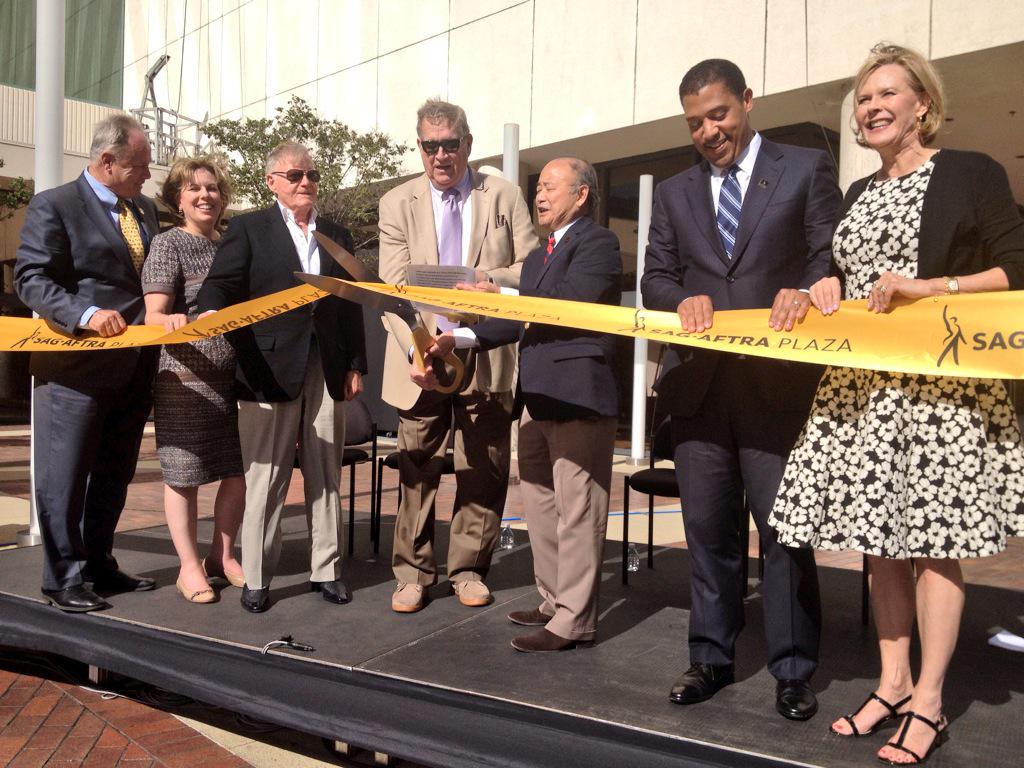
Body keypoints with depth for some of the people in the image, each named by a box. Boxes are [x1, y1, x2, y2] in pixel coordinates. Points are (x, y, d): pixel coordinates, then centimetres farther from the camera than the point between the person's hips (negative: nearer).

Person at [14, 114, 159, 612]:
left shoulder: (146, 209, 15)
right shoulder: (53, 206, -5)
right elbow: (31, 278, -11)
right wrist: (87, 314, -25)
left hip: (134, 366, 7)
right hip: (78, 368, -7)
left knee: (114, 475, 15)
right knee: (65, 476, 3)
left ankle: (99, 566, 28)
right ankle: (64, 578, 14)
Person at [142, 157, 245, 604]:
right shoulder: (169, 244, -2)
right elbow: (154, 315, -12)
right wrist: (170, 320, -33)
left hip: (235, 374, 5)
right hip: (185, 376, -5)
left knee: (239, 470, 7)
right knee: (184, 474, 2)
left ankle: (222, 556, 25)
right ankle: (189, 566, 16)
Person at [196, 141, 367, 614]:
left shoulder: (337, 235, 17)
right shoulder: (248, 229, 6)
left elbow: (350, 305, 15)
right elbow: (221, 283, -3)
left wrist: (355, 365, 9)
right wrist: (211, 312, -26)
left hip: (327, 370, 4)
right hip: (271, 368, -3)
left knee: (325, 476, 8)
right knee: (265, 477, 1)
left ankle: (325, 570, 18)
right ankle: (256, 578, 12)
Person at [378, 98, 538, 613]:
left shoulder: (504, 197, 7)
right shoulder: (397, 203, 6)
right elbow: (394, 286, -3)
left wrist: (493, 276, -17)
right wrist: (421, 346, -18)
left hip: (487, 355, 1)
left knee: (484, 470, 6)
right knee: (416, 470, 3)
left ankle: (468, 569, 21)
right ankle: (413, 571, 18)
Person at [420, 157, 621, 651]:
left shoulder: (598, 243, -5)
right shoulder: (538, 256, 22)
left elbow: (571, 299, -21)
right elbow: (516, 321, 15)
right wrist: (457, 339, 4)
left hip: (579, 397, -9)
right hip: (537, 397, 10)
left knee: (577, 513, -3)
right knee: (540, 508, 16)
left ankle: (574, 621, 6)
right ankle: (554, 602, 29)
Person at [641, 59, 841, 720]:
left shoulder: (806, 170, 6)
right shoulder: (674, 193, 17)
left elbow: (833, 258, 1)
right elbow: (655, 277, 13)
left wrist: (805, 292, -21)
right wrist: (684, 299, -9)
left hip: (778, 382, -3)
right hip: (700, 385, 4)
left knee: (784, 528, 2)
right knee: (708, 529, 10)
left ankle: (793, 670, 17)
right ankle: (712, 657, 25)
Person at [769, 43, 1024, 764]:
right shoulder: (858, 194, 18)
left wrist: (928, 286, -15)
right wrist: (829, 288, 3)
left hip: (941, 383, -6)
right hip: (862, 383, 6)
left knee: (932, 535, -3)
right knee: (880, 532, 8)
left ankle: (929, 701, 10)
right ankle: (893, 682, 20)